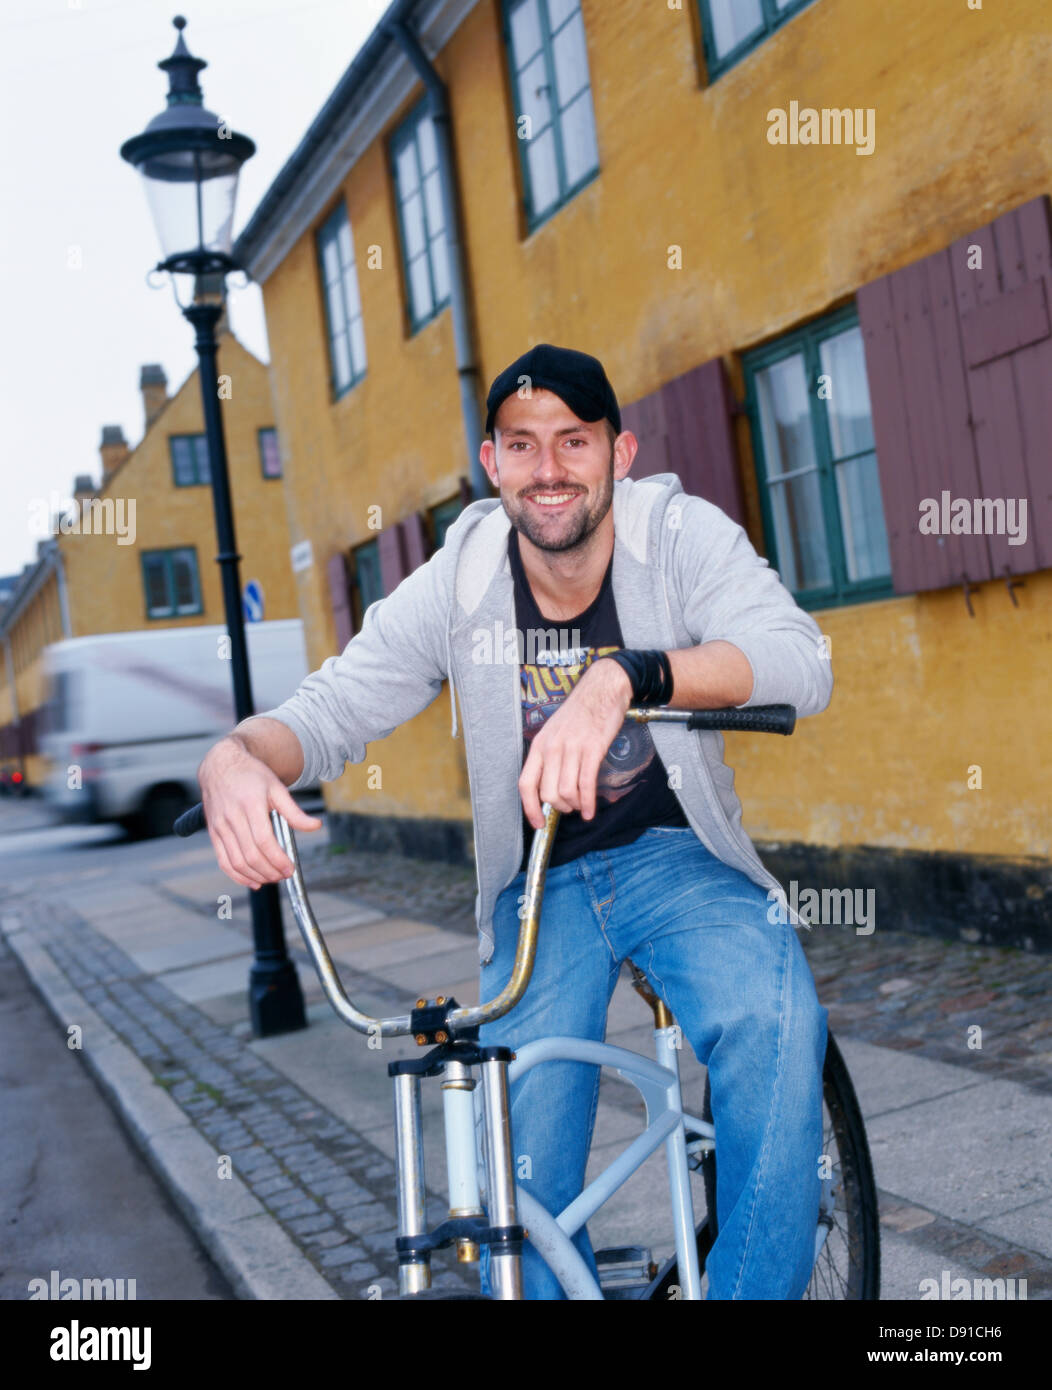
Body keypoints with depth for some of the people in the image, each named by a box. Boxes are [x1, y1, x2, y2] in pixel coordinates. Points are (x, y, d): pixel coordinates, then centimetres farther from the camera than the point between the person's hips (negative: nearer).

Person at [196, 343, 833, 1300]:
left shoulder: (681, 533, -14)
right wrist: (239, 756, -34)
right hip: (538, 887, 2)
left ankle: (753, 1286, -13)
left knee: (774, 1022, -32)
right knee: (526, 1187, -8)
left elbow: (799, 663, -30)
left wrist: (623, 679, -48)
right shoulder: (456, 584, -9)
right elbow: (329, 708, -9)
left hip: (675, 860, -1)